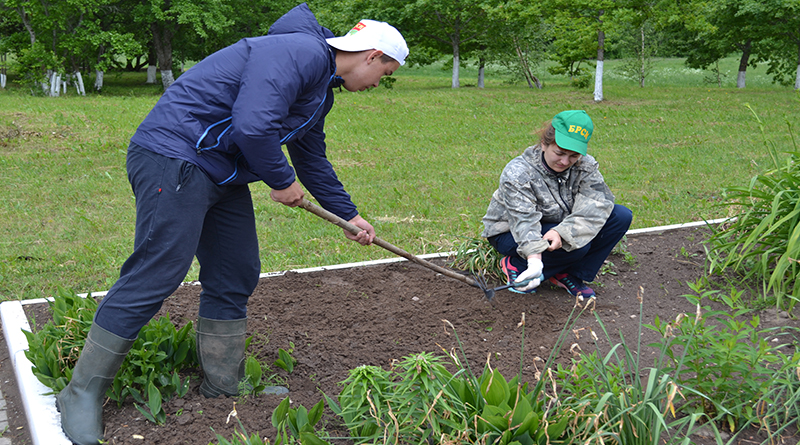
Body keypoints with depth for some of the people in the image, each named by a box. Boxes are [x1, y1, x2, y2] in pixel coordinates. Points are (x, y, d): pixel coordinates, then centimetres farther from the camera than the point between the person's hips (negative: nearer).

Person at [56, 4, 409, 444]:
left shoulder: (322, 89, 19)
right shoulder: (300, 53, -16)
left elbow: (312, 160, 31)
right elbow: (252, 126, -28)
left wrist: (349, 214, 37)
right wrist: (281, 181, -11)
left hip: (222, 176, 11)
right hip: (175, 157, -11)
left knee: (235, 277, 11)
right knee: (155, 274, -10)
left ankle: (224, 384, 24)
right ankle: (82, 394, 2)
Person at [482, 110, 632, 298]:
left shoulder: (585, 166, -12)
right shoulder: (517, 173, -25)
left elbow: (596, 203, -25)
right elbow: (525, 221, -34)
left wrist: (562, 232, -42)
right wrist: (535, 258, -52)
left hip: (557, 228, 6)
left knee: (621, 216, -11)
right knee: (578, 246, -32)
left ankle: (569, 275, -7)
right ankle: (515, 265, -10)